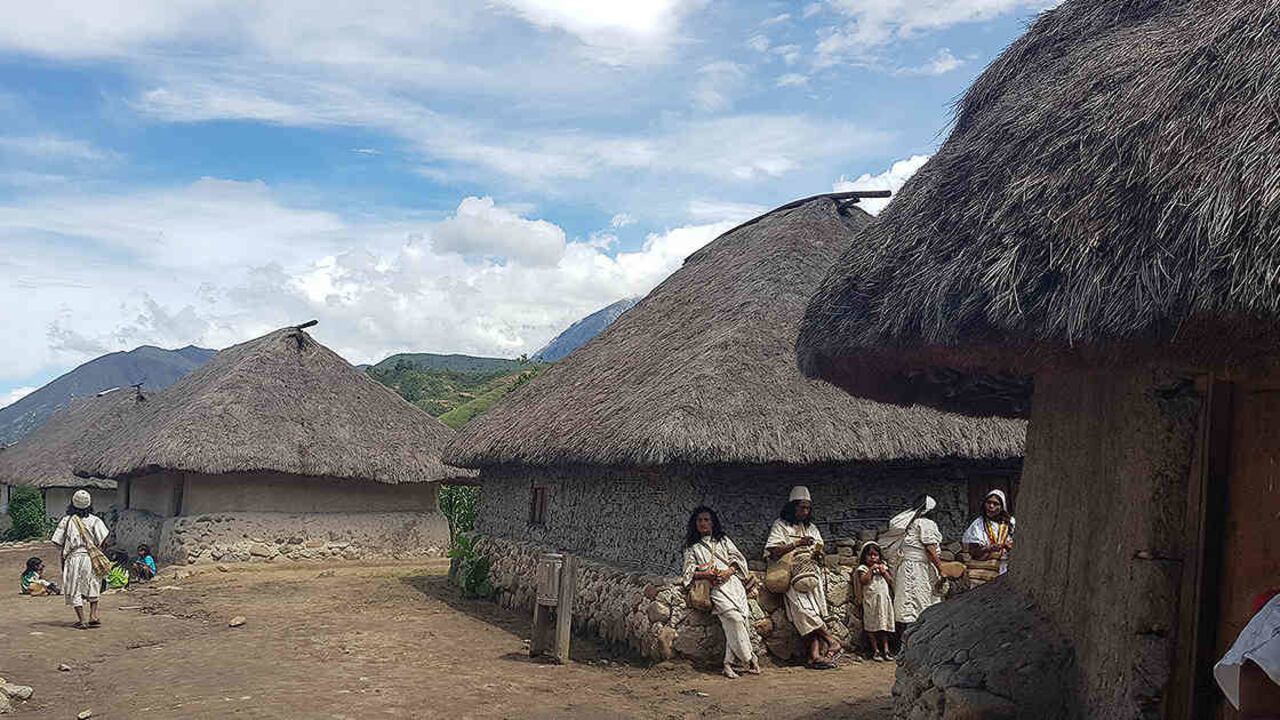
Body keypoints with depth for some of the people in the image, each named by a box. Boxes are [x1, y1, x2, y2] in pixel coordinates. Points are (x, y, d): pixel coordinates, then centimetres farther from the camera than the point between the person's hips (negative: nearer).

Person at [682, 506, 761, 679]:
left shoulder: (723, 540, 22)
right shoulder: (692, 547, 17)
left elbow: (738, 559, 14)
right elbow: (689, 572, 9)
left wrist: (728, 572, -4)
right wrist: (706, 575, -8)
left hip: (732, 581, 2)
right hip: (714, 588, -2)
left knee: (735, 620, -21)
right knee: (733, 617, -26)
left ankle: (729, 663, -19)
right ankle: (749, 659, -20)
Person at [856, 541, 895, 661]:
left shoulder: (883, 567, 14)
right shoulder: (863, 568, 1)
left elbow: (891, 581, 8)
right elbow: (863, 581, -15)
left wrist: (883, 571, -4)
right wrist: (871, 569, -15)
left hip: (884, 599, 4)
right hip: (870, 599, -4)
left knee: (884, 624, 5)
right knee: (872, 625, -2)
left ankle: (886, 649, 10)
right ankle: (875, 650, 5)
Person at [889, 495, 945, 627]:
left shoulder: (908, 523, 13)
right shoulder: (926, 523, -10)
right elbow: (930, 549, -14)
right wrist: (941, 570, -10)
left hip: (905, 565, 8)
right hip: (919, 568, -8)